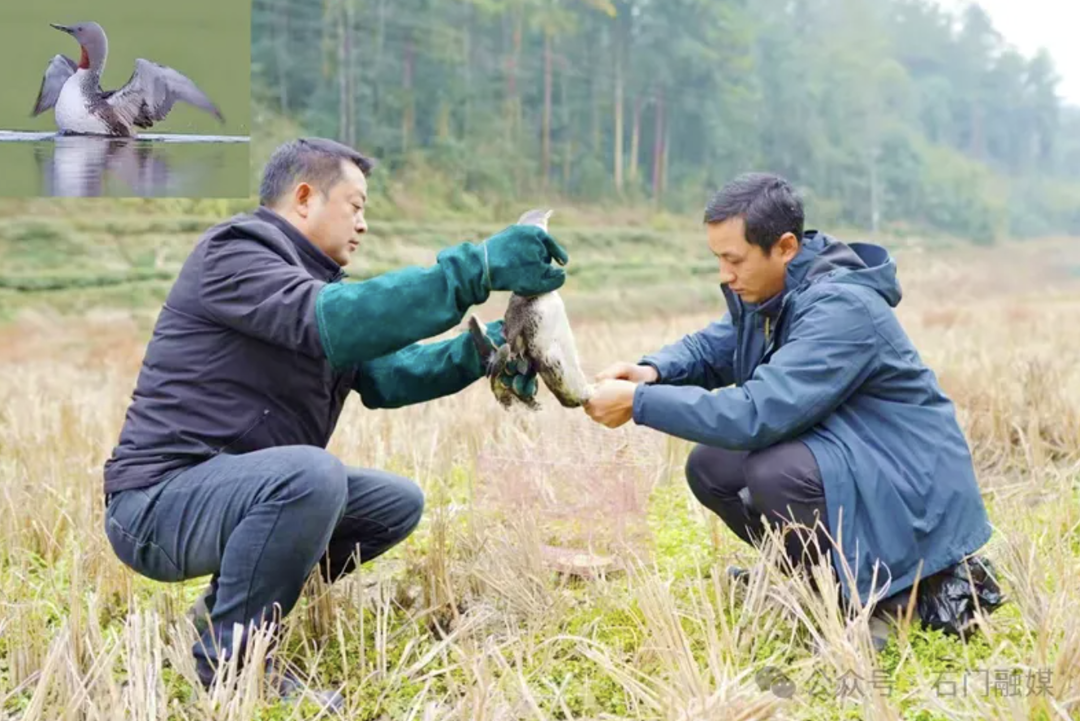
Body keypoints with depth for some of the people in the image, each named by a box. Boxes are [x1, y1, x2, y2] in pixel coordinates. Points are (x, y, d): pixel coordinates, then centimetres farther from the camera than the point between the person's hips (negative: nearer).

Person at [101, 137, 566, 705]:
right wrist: (477, 268, -35)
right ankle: (230, 661, -16)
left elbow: (383, 374, 8)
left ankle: (233, 604, 11)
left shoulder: (312, 276, 17)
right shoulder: (233, 255, -13)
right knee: (311, 474, -35)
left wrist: (479, 351, -8)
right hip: (161, 501, -10)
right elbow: (334, 320, -31)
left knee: (398, 503, 10)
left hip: (249, 489, 10)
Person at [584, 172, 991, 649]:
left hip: (908, 485, -9)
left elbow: (758, 413, -34)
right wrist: (651, 371, -10)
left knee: (776, 473, -32)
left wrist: (639, 402, -29)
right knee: (709, 466, 2)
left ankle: (881, 595, -9)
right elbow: (710, 348, 13)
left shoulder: (840, 308, -27)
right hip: (836, 453, 9)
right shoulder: (766, 289, 0)